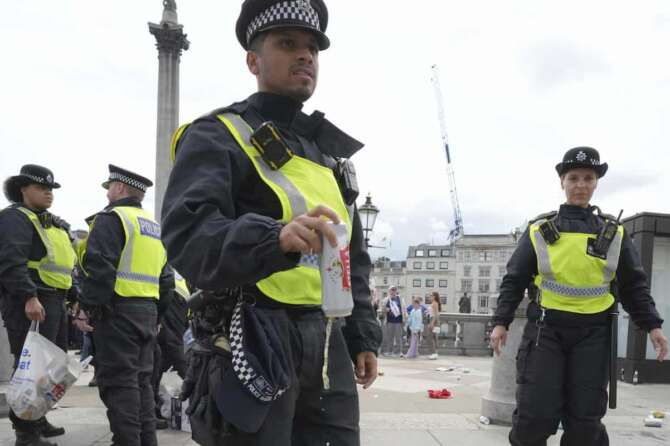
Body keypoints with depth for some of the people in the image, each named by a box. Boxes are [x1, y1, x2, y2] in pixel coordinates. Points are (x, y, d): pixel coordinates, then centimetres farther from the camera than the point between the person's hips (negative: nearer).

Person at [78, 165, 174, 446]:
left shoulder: (111, 218, -6)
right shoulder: (155, 227, 20)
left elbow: (99, 270, -19)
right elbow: (166, 279, 21)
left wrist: (88, 308, -14)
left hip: (117, 310, -8)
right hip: (148, 312, 8)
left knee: (118, 382, -4)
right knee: (141, 379, 14)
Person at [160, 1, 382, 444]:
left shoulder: (331, 150, 18)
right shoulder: (216, 136, -5)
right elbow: (188, 237, -21)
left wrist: (363, 337, 15)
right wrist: (276, 238, -38)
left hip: (329, 350, 7)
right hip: (252, 349, -7)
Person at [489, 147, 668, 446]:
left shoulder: (613, 233, 8)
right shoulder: (540, 230, 4)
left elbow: (633, 285, 12)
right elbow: (514, 280, 5)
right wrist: (501, 322, -3)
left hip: (592, 333, 2)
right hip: (546, 328, -1)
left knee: (585, 417, 4)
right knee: (536, 413, -6)